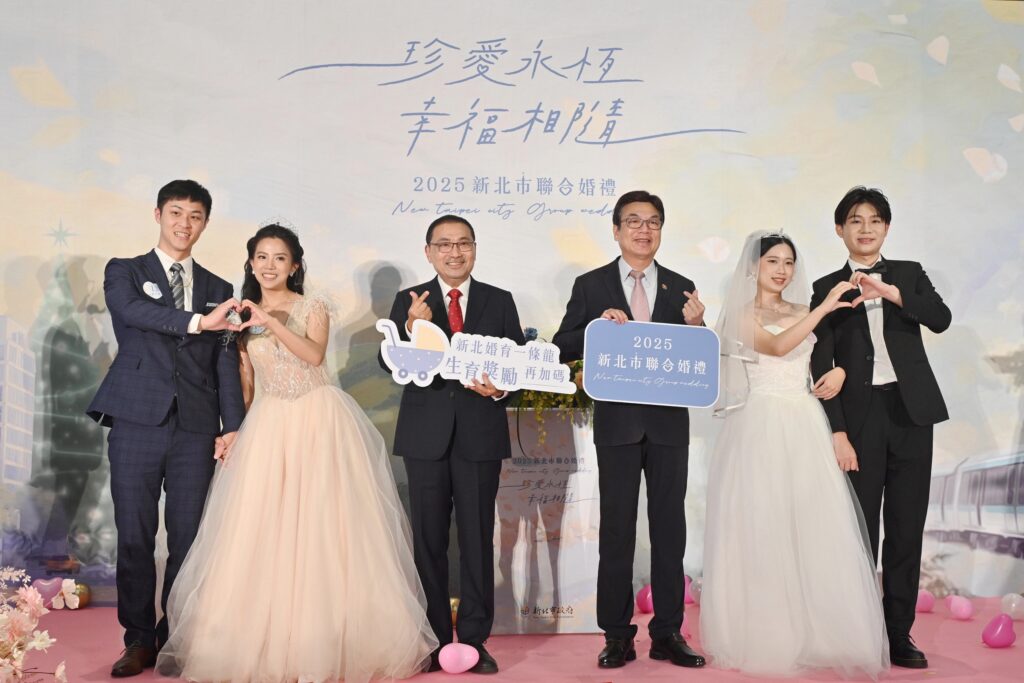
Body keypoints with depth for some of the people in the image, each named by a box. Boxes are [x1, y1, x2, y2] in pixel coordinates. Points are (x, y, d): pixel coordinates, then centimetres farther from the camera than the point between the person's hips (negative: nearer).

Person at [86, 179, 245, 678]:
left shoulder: (219, 290, 16)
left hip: (195, 429, 2)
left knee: (187, 538, 5)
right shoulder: (123, 272, 10)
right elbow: (133, 309, -14)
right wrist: (197, 321, -28)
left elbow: (226, 362, 8)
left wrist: (233, 426, -3)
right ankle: (139, 640, 15)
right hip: (137, 424, -2)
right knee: (134, 538, 3)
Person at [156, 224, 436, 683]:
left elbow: (314, 355, -17)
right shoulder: (244, 317, 13)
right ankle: (262, 641, 9)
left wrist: (270, 320, -24)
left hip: (318, 422, -3)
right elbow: (246, 384, 14)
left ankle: (325, 640, 7)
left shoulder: (313, 307, 2)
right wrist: (231, 433, 4)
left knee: (322, 528, -3)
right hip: (267, 426, 3)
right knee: (260, 532, -2)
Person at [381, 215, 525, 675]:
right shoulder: (409, 301, 5)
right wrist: (411, 329, -23)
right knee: (429, 540, 7)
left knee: (478, 539, 5)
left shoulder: (500, 301, 7)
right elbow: (389, 364, -5)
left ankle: (474, 638, 16)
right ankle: (434, 639, 19)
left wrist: (501, 387, -16)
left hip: (480, 434, 0)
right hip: (426, 435, 0)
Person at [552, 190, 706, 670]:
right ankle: (617, 636, 14)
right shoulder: (591, 286, 3)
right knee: (617, 531, 5)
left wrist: (695, 324, -12)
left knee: (670, 529, 7)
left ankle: (668, 634, 17)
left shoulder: (681, 288, 8)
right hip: (617, 423, -2)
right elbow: (562, 349, -1)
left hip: (668, 422, 2)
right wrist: (597, 326, -17)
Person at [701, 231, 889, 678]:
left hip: (804, 427, 5)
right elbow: (778, 346, -19)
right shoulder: (742, 314, 0)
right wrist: (826, 306, -23)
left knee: (813, 528, 0)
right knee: (762, 528, -3)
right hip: (761, 427, -4)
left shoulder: (802, 312, 16)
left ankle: (818, 633, 10)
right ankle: (763, 636, 7)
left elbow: (820, 361, 18)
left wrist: (839, 370, -4)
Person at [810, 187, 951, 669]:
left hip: (911, 413, 2)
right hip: (860, 417, -1)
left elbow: (941, 319, -7)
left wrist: (890, 292, -21)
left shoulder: (909, 274, 11)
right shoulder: (828, 289, 5)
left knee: (907, 530, 6)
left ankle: (898, 633, 16)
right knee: (860, 530, 2)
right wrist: (837, 431, -8)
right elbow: (821, 366, 0)